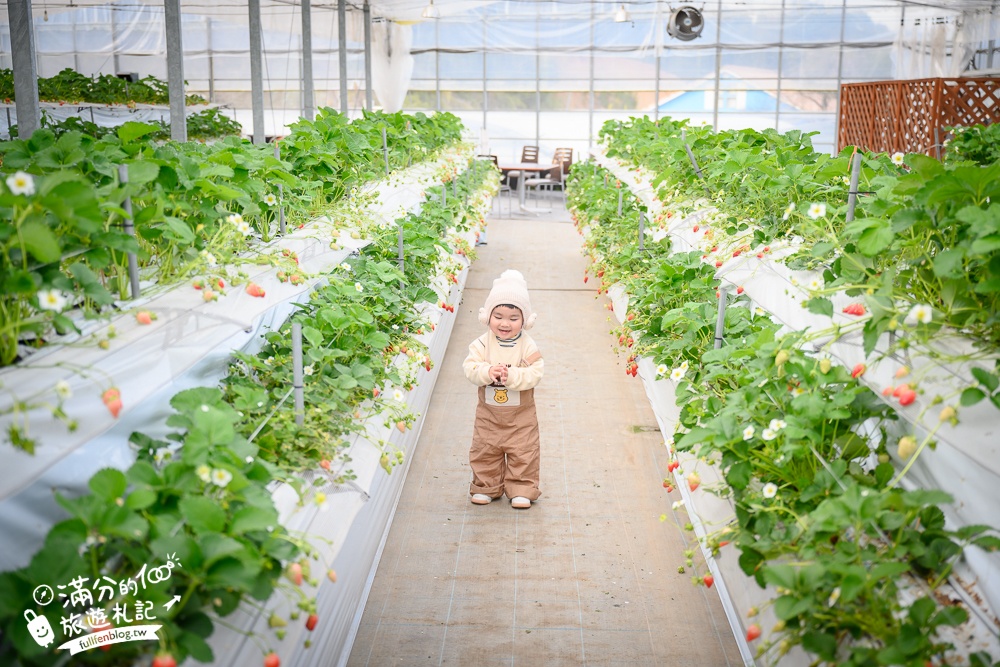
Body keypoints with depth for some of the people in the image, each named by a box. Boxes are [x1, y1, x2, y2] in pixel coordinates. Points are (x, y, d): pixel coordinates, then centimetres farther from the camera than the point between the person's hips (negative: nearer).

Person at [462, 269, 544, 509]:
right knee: (485, 452, 12)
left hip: (521, 416, -1)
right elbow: (470, 368, -14)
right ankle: (486, 487, 28)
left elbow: (534, 374, -18)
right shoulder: (482, 344, -8)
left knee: (523, 454, 6)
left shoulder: (528, 346, -11)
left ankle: (522, 490, 19)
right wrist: (487, 372, -31)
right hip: (488, 414, 2)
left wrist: (512, 375, -31)